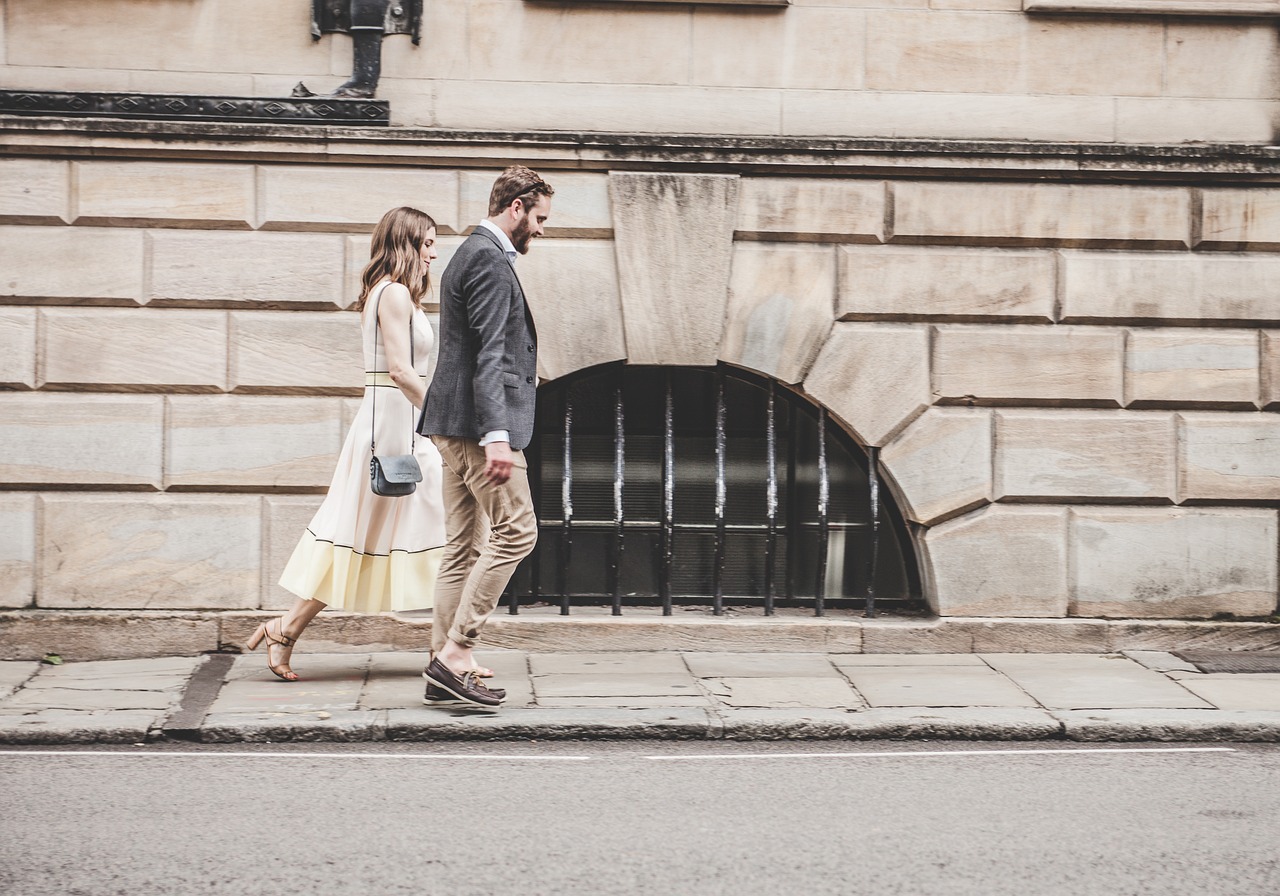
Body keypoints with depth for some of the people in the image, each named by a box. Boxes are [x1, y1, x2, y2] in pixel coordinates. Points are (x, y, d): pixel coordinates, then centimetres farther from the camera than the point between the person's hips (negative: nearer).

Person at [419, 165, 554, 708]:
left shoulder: (473, 254, 21)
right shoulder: (490, 260, -11)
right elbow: (487, 354, -20)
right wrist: (497, 435, -25)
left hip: (455, 427, 11)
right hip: (477, 420, -11)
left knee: (464, 546, 9)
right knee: (514, 532, -9)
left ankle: (446, 671, 10)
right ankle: (454, 653, -10)